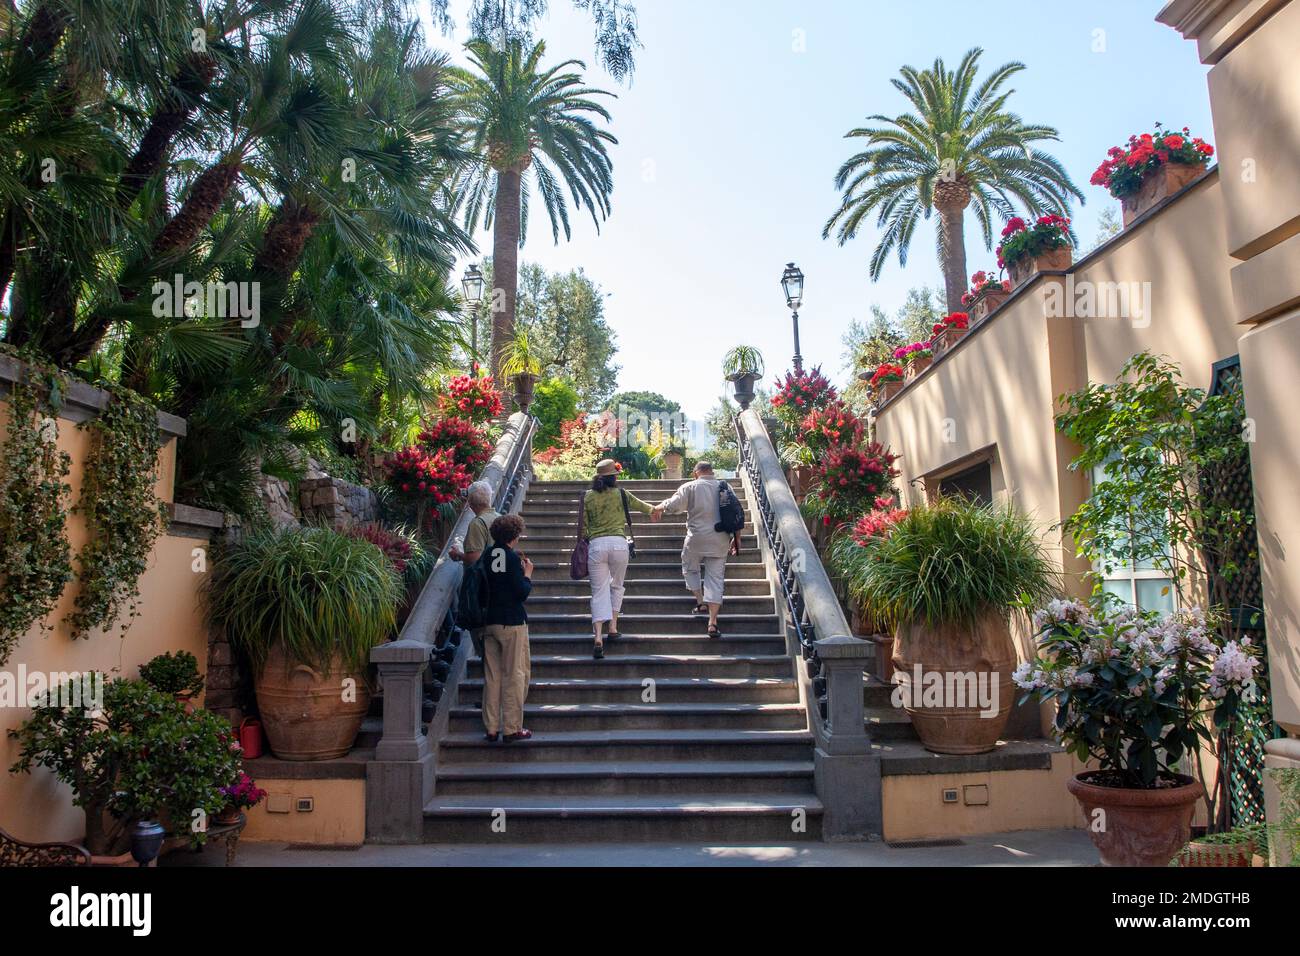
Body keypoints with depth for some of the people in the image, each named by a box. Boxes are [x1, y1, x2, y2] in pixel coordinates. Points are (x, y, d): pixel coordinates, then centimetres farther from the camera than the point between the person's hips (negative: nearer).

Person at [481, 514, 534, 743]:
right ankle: (512, 729, 6)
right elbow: (522, 593, -15)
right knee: (515, 676, 3)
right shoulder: (511, 557, -13)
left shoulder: (487, 554, 4)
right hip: (512, 623, -6)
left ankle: (491, 728, 15)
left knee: (492, 676, 11)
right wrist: (527, 573, 2)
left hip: (490, 622, 6)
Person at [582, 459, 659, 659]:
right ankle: (613, 628, 18)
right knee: (616, 586, 23)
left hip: (596, 545, 0)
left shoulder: (588, 497, 8)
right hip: (618, 543, 0)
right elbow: (639, 504, 27)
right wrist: (652, 509, 49)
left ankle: (598, 638, -13)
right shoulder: (621, 494, 8)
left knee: (599, 592, 0)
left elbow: (583, 526, 8)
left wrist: (583, 545, 20)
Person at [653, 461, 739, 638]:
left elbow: (672, 505, -6)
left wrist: (657, 508, 14)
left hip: (696, 538, -3)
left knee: (690, 569, 24)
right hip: (720, 541, 3)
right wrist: (736, 538, 16)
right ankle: (712, 622, -2)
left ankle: (701, 602, 14)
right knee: (715, 577, 3)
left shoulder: (690, 487, -2)